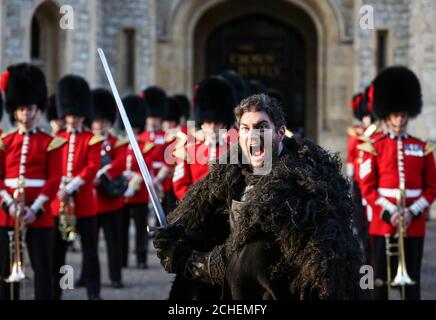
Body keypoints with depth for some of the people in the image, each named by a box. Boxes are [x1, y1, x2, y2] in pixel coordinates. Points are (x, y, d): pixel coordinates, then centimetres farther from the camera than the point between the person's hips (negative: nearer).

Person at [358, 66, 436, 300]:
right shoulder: (373, 147, 2)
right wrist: (389, 213, -14)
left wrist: (412, 213, -9)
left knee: (412, 281, 5)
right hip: (382, 225, -2)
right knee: (381, 280, 1)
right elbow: (367, 187, -2)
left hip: (415, 226, 2)